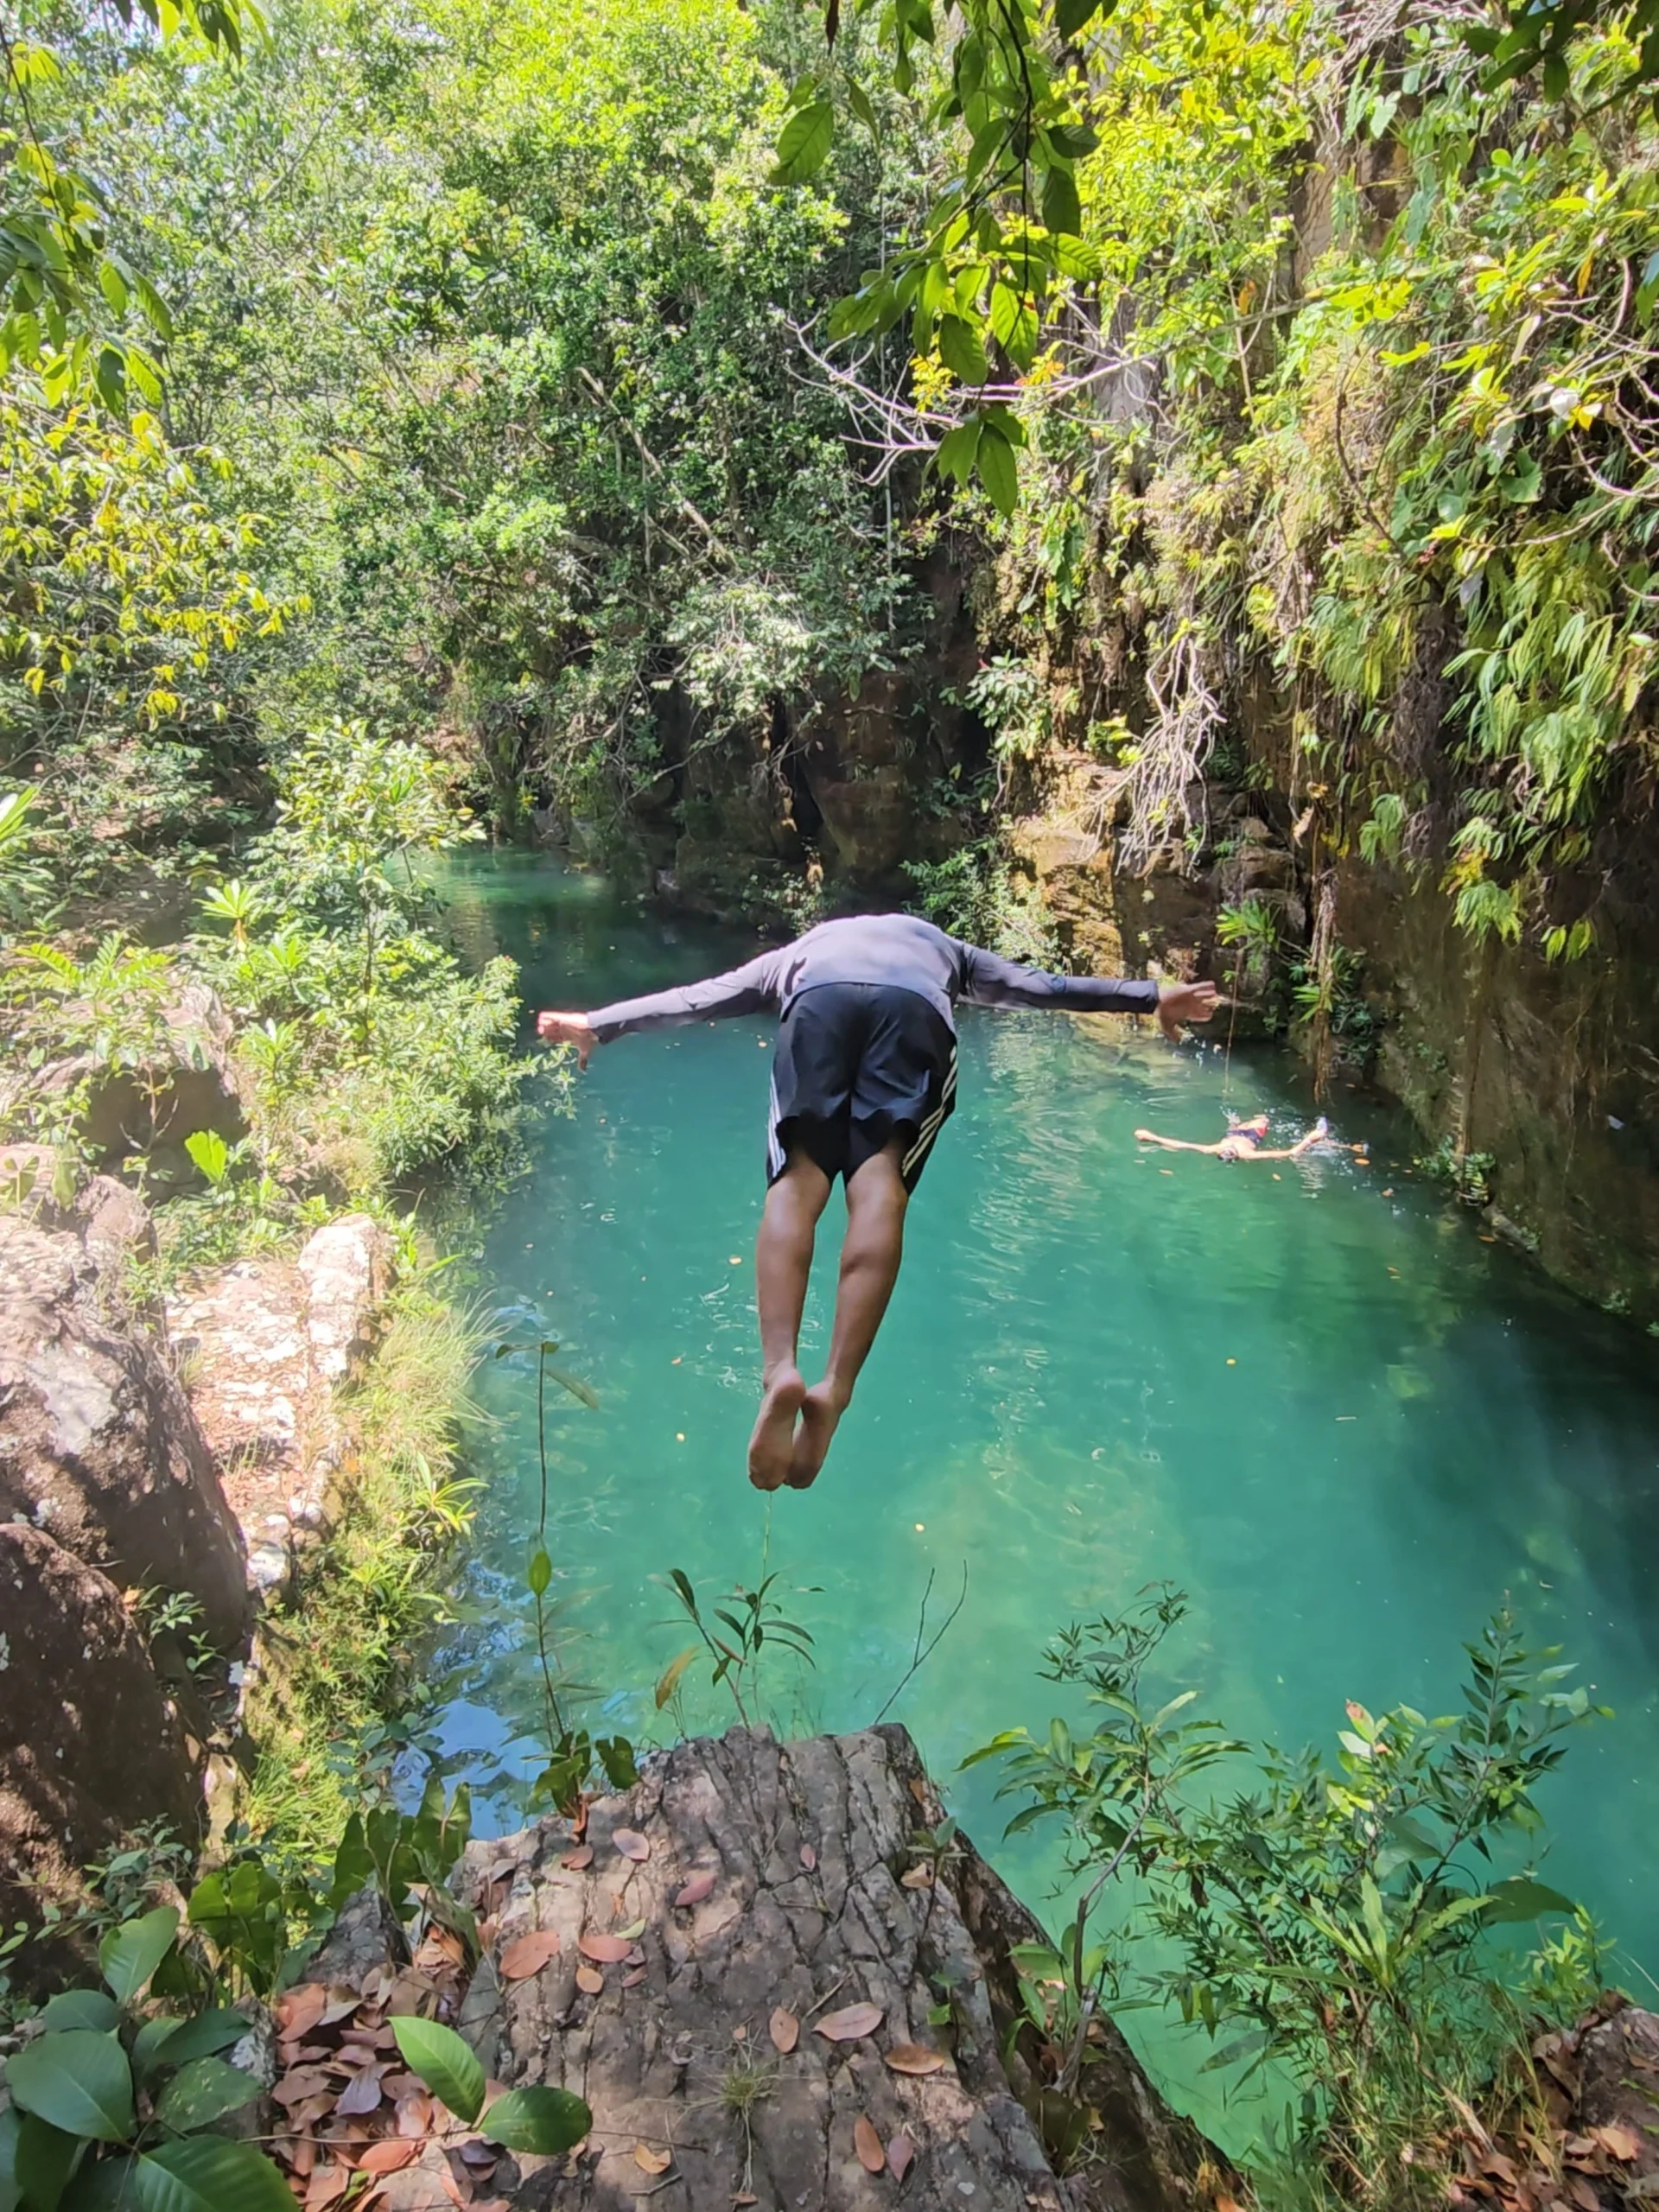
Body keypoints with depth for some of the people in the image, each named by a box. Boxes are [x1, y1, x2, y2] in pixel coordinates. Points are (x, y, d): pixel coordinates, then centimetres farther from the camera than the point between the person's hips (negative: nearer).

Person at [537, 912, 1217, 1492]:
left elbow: (697, 997, 37)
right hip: (915, 1006, 0)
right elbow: (1041, 985, 39)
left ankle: (779, 1371, -32)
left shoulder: (801, 951, 44)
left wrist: (598, 1024, 40)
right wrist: (1151, 998, 43)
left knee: (797, 1182, -9)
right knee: (879, 1187, -11)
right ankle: (834, 1388, -29)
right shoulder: (943, 949, 45)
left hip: (820, 999, 0)